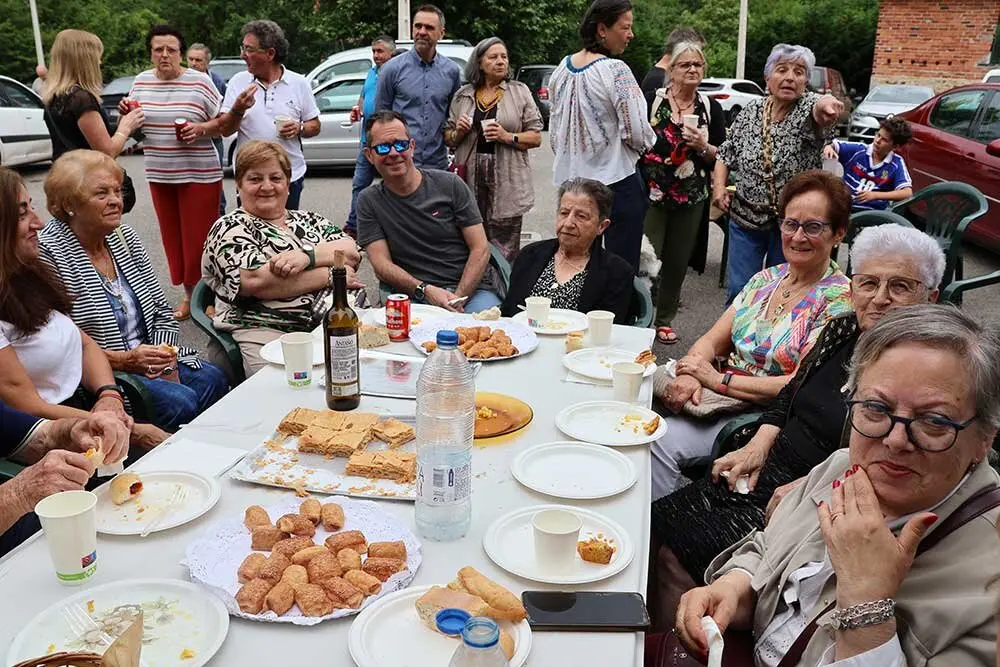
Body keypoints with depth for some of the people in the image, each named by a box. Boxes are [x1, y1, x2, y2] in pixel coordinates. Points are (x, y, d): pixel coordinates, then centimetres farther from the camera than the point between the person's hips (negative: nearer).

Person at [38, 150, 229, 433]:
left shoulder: (124, 236, 11)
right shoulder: (49, 252, -11)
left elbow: (162, 312, 12)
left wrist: (167, 364, -4)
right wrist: (123, 360, -20)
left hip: (150, 365, 7)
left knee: (212, 380, -18)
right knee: (179, 402, -27)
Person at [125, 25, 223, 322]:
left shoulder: (200, 81, -5)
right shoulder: (141, 81, 8)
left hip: (199, 174, -4)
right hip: (159, 175, 5)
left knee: (199, 238, -1)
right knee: (174, 238, 10)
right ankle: (188, 295, 24)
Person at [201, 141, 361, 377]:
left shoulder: (308, 220, 22)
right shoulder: (229, 229, 5)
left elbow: (352, 253, 6)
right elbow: (255, 282, -13)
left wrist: (307, 255, -13)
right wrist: (331, 274, -7)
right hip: (265, 332, -5)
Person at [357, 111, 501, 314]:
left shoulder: (450, 185, 6)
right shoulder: (369, 201, 8)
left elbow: (480, 248, 2)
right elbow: (382, 265, -1)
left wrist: (458, 297, -12)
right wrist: (425, 291, -18)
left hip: (470, 288, 0)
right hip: (414, 296, 0)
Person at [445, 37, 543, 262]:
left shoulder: (520, 92, 8)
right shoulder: (462, 95, 14)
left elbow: (536, 137, 4)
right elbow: (448, 139, 20)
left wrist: (507, 136, -12)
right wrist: (458, 132, -2)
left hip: (507, 182, -2)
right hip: (470, 179, 2)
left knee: (504, 252, -4)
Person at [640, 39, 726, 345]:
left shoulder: (711, 108, 7)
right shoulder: (651, 100, -1)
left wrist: (703, 147, -13)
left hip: (691, 200, 3)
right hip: (652, 194, -3)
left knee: (678, 262, 9)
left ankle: (664, 319, 24)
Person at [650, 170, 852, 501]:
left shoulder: (838, 299, -9)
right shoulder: (765, 279, 11)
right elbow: (712, 340, 9)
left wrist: (719, 380, -15)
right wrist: (688, 375, -13)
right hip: (721, 400, 6)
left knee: (664, 442, -27)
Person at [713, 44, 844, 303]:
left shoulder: (807, 106, -9)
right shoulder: (751, 110, 2)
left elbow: (817, 112, -34)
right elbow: (726, 152, 12)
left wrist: (826, 105, -58)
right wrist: (719, 184, -5)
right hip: (746, 216, 2)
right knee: (738, 291, 5)